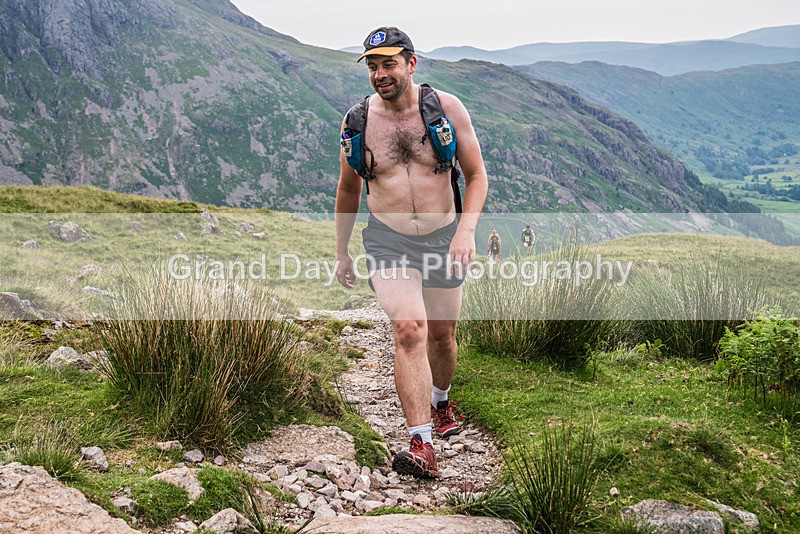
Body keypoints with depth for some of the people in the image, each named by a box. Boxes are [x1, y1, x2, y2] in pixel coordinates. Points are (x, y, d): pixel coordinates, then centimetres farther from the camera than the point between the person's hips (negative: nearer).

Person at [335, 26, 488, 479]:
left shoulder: (446, 108, -7)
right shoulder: (357, 120, -4)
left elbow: (477, 176, -1)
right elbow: (348, 190, 11)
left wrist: (467, 230, -17)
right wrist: (342, 252, 15)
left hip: (444, 237, 1)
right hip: (389, 242, -1)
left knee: (442, 334, 15)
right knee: (409, 329, -21)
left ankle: (440, 403, 47)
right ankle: (422, 445, -20)